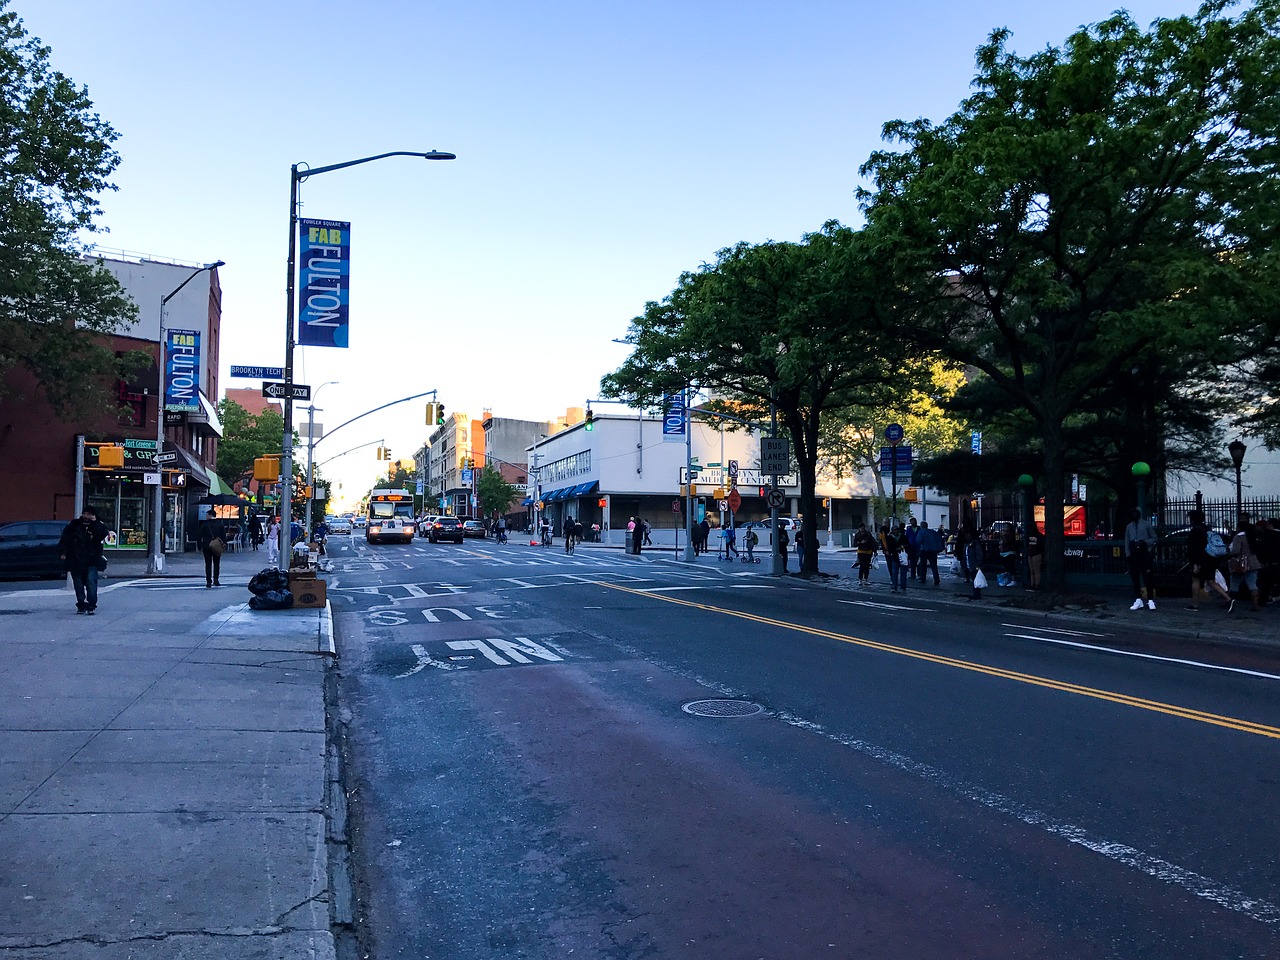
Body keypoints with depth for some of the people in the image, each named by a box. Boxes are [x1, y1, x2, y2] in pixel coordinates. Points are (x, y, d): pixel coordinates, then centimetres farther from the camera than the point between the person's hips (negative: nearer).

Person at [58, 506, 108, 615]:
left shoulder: (98, 526, 4)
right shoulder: (74, 525, 8)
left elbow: (103, 534, -17)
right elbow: (64, 539, 11)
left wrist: (95, 523, -15)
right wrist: (63, 552, 1)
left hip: (91, 561, -2)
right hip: (75, 560, 2)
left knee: (91, 581, -14)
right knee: (78, 584, 6)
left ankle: (92, 606, -10)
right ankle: (81, 605, 16)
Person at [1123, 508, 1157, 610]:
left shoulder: (1146, 525, 5)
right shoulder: (1129, 527, 15)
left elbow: (1154, 538, 6)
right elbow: (1126, 542, 12)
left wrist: (1145, 542, -13)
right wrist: (1127, 555, 3)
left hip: (1144, 554, -3)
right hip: (1133, 555, 4)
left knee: (1147, 578, -7)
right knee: (1135, 578, 2)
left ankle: (1150, 600, -5)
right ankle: (1138, 600, 6)